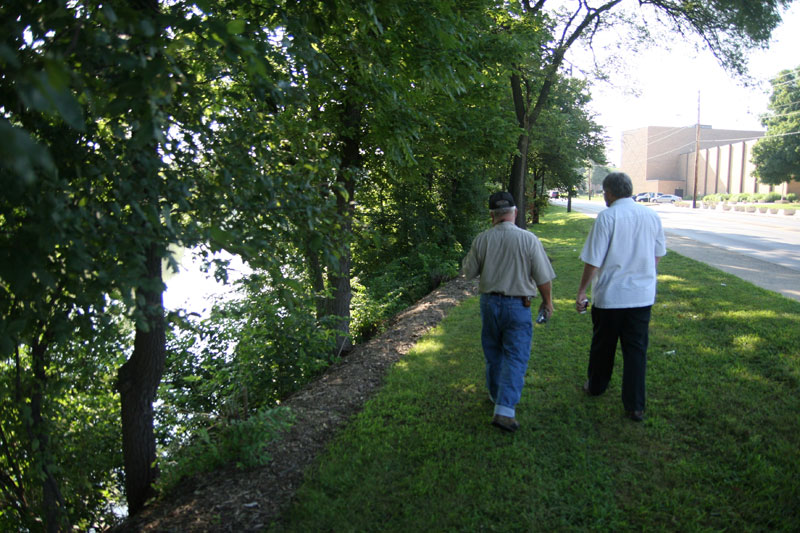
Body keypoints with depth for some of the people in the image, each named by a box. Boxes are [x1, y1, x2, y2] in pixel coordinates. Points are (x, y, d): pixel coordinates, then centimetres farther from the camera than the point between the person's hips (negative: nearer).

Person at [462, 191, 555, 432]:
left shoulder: (481, 240, -6)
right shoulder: (528, 239, -12)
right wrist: (547, 302, 8)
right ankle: (505, 410, -7)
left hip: (489, 302, 3)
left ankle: (496, 395, 37)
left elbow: (469, 272, 4)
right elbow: (543, 278, -7)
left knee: (493, 353, 19)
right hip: (517, 305, -3)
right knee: (515, 357, 1)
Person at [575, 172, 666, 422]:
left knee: (603, 346, 15)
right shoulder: (652, 216, 3)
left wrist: (582, 291, -4)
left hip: (609, 295, -4)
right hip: (642, 295, 4)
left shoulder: (607, 217, -13)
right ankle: (635, 406, 10)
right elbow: (657, 255, 14)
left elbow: (593, 261, -13)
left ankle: (596, 386, 36)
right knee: (636, 349, 8)